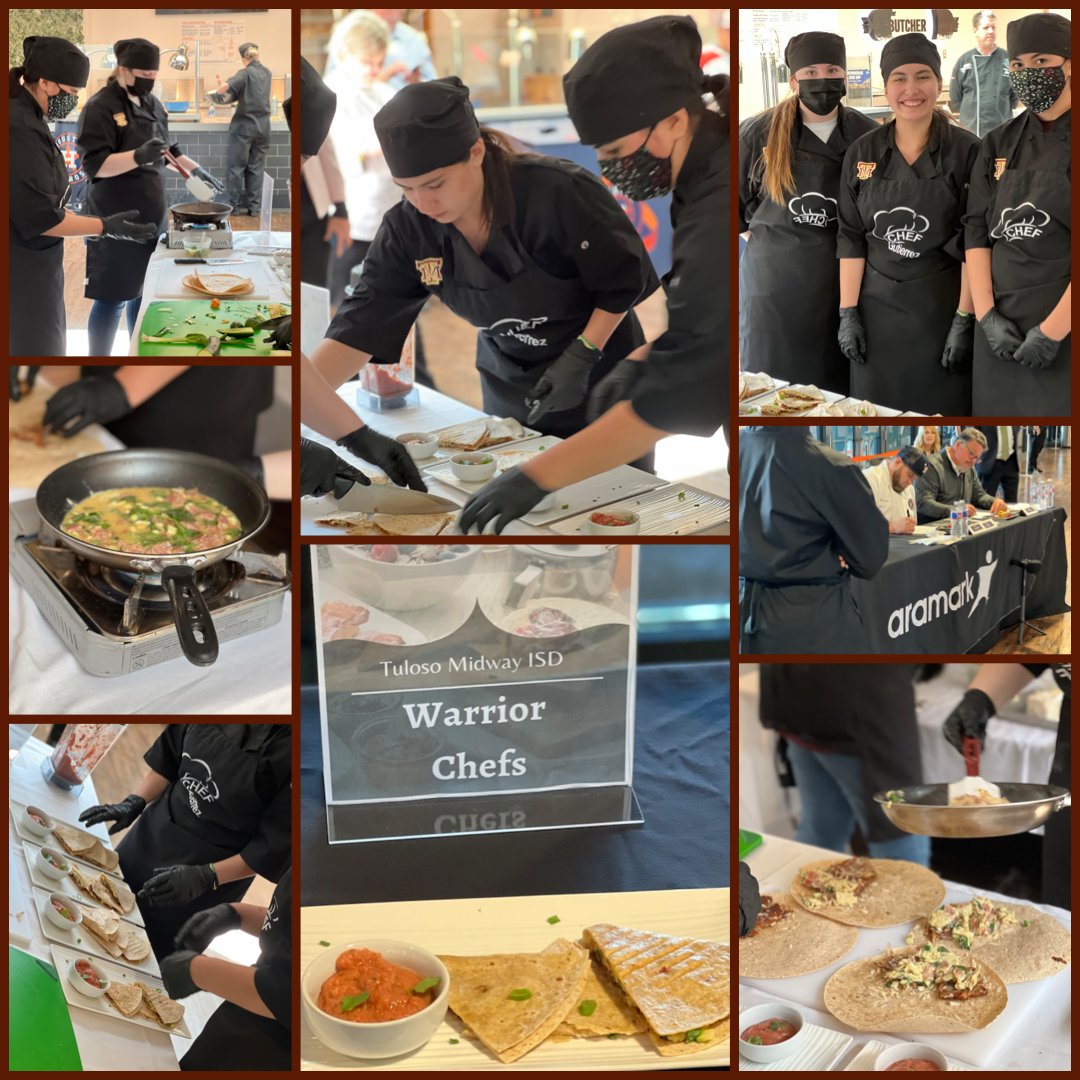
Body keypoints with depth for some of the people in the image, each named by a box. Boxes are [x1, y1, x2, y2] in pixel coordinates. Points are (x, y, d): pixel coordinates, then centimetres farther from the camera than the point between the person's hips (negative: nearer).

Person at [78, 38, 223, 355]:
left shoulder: (151, 103, 10)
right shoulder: (100, 107, -14)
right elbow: (94, 164, -22)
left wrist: (196, 169, 17)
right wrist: (138, 156, -35)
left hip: (150, 214, 8)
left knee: (143, 290, 14)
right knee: (113, 297, -3)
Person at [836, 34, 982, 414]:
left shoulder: (967, 152, -5)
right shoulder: (863, 153, 4)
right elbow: (851, 239, 4)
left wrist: (964, 321, -12)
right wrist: (848, 314, -2)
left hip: (942, 308, -3)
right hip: (876, 309, 3)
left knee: (940, 412, 2)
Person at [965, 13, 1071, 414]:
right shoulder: (999, 144, 12)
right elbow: (976, 231, 7)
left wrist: (1052, 330, -16)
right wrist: (986, 315, -5)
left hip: (1065, 331, -4)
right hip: (1002, 328, 4)